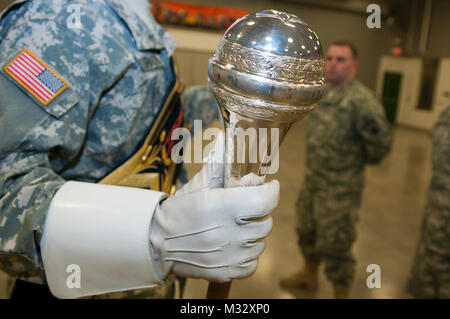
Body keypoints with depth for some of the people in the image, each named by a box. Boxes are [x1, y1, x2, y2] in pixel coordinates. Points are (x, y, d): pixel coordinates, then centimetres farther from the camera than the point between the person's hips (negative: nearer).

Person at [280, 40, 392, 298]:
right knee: (307, 231, 25)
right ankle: (309, 275, 49)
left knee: (334, 245, 4)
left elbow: (381, 139, -26)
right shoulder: (323, 94, 6)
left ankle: (342, 293, 27)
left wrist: (366, 159, -9)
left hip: (340, 188, -8)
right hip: (313, 179, 9)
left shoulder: (361, 98, -21)